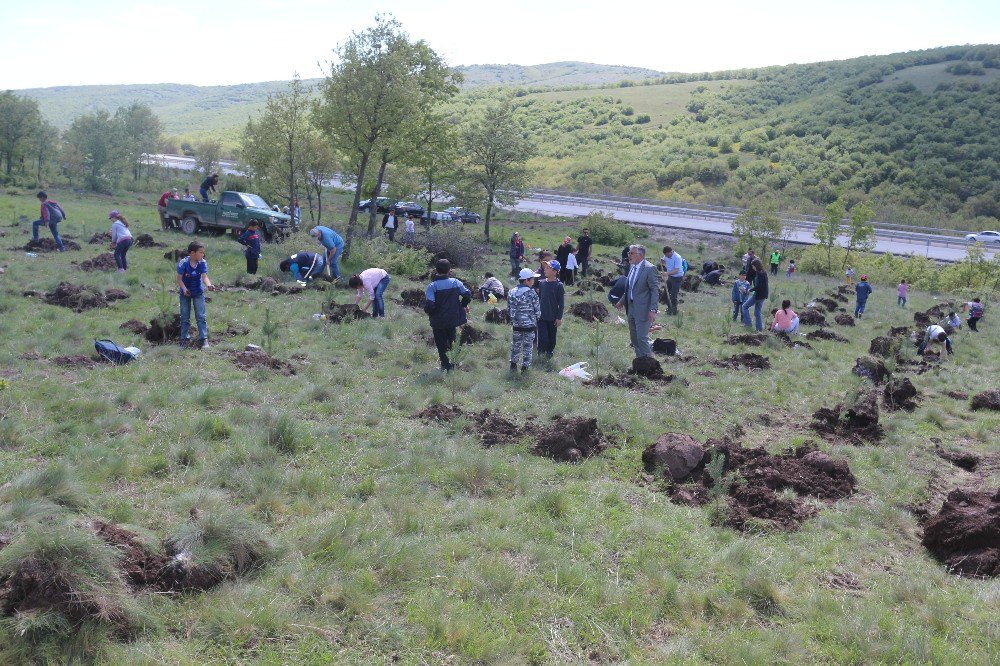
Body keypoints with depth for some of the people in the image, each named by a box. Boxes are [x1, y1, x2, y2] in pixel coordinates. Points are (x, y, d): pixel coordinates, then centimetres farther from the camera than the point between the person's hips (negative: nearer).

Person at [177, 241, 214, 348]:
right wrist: (184, 289, -34)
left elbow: (204, 277, -24)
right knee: (185, 317, 8)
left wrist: (208, 285, -44)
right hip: (186, 293, -1)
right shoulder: (183, 263, -22)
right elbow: (179, 279, -17)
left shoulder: (203, 263, -16)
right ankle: (185, 338, 19)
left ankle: (203, 339, 3)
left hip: (198, 293, 1)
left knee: (201, 316, -1)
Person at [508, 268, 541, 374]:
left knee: (515, 345, 19)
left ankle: (513, 364, 27)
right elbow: (538, 311, -10)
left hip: (516, 325, 4)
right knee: (527, 347, 9)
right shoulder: (531, 293, -17)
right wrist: (535, 317, 12)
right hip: (529, 325, -4)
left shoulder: (512, 292, -3)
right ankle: (525, 367, 15)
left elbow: (509, 310, 4)